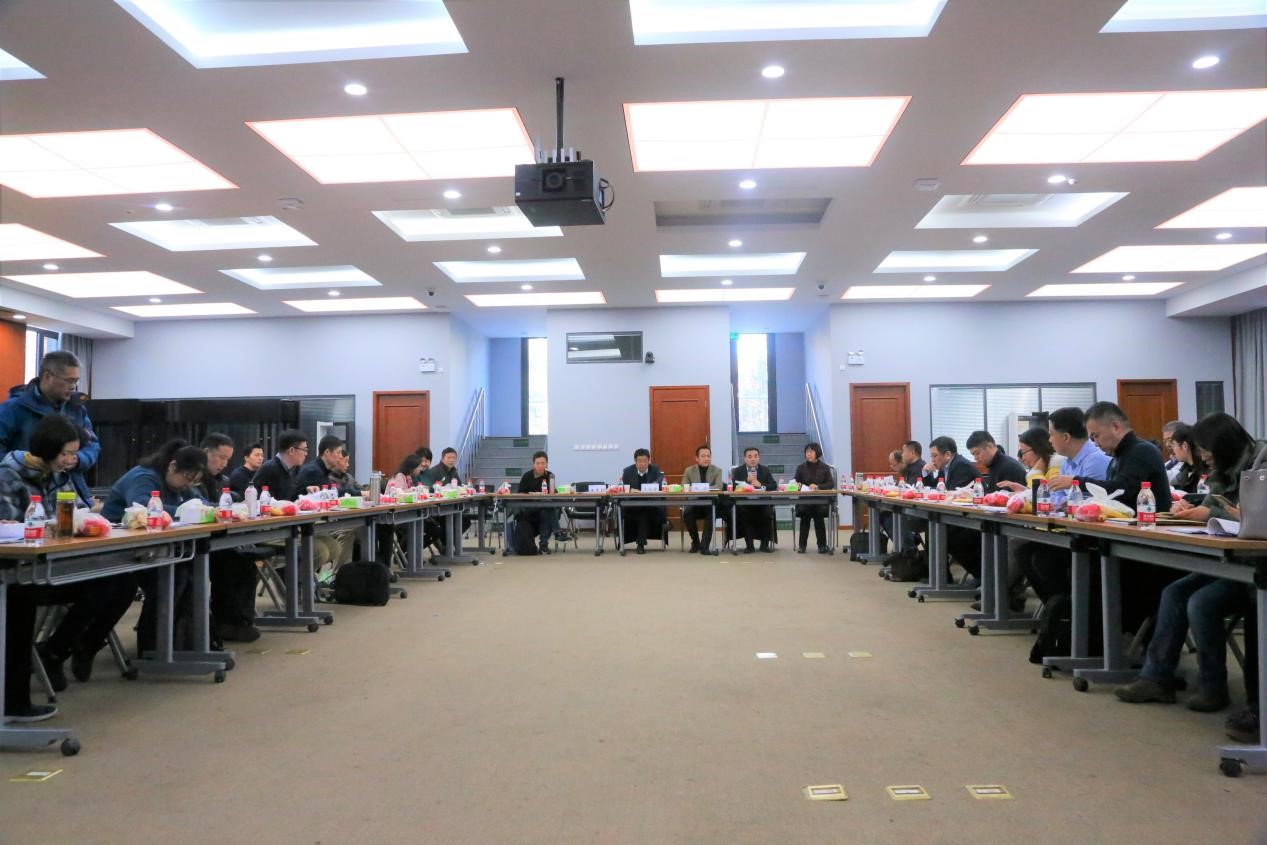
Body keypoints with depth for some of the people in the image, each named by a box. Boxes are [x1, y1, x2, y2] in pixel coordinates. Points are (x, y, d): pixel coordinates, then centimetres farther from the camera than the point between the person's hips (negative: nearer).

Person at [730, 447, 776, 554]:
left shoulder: (765, 469, 11)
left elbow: (774, 485, 0)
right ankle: (749, 545, -16)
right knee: (743, 513, -32)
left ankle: (765, 544, -10)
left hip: (762, 502, 1)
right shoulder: (738, 471, 7)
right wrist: (747, 480, -19)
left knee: (768, 513, -29)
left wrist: (761, 485, -18)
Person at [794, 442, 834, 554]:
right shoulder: (801, 468, 14)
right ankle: (802, 544, -19)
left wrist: (818, 486, -14)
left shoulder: (825, 468, 11)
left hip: (821, 500, -1)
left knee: (818, 512, -30)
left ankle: (822, 545, -17)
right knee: (804, 511, -30)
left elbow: (831, 484, 1)